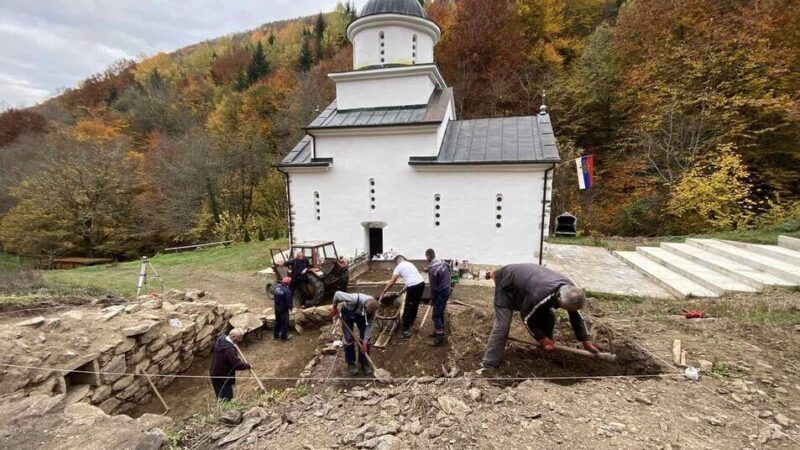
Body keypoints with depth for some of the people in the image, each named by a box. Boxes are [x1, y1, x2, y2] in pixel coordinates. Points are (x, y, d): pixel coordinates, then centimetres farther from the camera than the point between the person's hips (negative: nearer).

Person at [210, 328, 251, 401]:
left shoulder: (221, 338, -6)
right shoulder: (230, 349, -33)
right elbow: (237, 365, -30)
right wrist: (247, 365, -10)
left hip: (215, 374, 9)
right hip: (223, 378, -9)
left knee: (220, 397, 24)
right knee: (226, 399, 3)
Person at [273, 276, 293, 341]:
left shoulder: (277, 287, -7)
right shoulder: (287, 291, -30)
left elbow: (276, 297, 7)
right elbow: (289, 301, -23)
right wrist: (291, 307, -3)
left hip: (277, 307, 7)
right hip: (284, 309, -7)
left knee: (277, 321, 24)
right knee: (284, 323, 11)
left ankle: (275, 335, 38)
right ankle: (284, 336, 25)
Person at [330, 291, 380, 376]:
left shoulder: (372, 308, -32)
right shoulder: (354, 299, -46)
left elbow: (370, 325, -22)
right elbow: (337, 294, -33)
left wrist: (365, 342, -24)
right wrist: (334, 307, -15)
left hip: (361, 315, 3)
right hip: (347, 312, -2)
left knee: (365, 338, -5)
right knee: (349, 338, -6)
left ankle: (365, 363, 11)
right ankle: (351, 364, 10)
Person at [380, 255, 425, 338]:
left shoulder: (399, 267, 3)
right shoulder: (410, 264, 24)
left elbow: (391, 282, 0)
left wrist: (384, 292, 8)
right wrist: (405, 288, 33)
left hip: (413, 286, -8)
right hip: (421, 283, 8)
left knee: (408, 308, 1)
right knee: (415, 304, 26)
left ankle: (406, 331, 2)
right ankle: (412, 320, 44)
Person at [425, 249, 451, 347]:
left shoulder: (432, 270, -25)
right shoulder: (443, 262, 1)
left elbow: (434, 287, -19)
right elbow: (448, 270, 15)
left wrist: (432, 300, -6)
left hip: (441, 293, -9)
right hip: (446, 289, 9)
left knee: (436, 315, -2)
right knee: (440, 313, 20)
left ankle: (440, 338, 1)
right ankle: (439, 331, 32)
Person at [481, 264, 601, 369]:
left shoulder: (569, 289, -18)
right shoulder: (539, 295, -42)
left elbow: (576, 316, -1)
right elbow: (526, 317, -24)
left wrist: (586, 341, 0)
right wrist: (542, 338, -14)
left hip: (524, 278, 8)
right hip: (507, 284, -8)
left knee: (548, 315, -1)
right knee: (502, 326, -16)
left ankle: (546, 352, 19)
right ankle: (489, 366, -10)